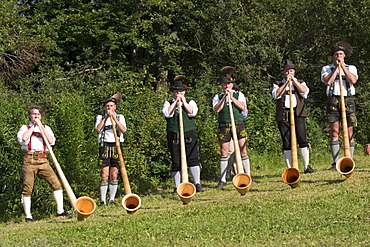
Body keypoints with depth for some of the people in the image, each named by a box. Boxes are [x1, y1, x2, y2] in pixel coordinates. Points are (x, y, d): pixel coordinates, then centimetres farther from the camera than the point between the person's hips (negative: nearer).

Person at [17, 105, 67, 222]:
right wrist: (33, 126, 0)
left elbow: (51, 141, 0)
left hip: (43, 160, 2)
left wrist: (41, 127, 0)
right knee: (27, 188, -4)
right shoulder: (25, 128, 14)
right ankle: (28, 216, 2)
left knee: (56, 183, -10)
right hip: (29, 160, -2)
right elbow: (22, 139, -9)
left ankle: (60, 211, -4)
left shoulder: (46, 128, 20)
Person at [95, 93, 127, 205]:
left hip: (116, 147, 1)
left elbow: (123, 129, -4)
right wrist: (106, 117, -7)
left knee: (114, 175, 0)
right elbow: (98, 129, -7)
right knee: (104, 175, -7)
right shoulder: (100, 117, 13)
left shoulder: (120, 117, 14)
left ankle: (112, 199, 7)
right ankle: (103, 200, -4)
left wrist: (114, 118, -10)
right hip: (104, 146, -1)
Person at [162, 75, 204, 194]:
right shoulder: (168, 103, 13)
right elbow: (167, 114, -7)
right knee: (176, 162, 1)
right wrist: (175, 102, -5)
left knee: (193, 159, -9)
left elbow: (192, 112, -5)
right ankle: (177, 186, 7)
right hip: (174, 136, 0)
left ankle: (197, 183, -5)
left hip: (189, 134, 0)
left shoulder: (190, 102, 14)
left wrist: (183, 102, -5)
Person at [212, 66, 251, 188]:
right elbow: (216, 109, -7)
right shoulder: (218, 97, 11)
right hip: (224, 126, 0)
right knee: (224, 152, 0)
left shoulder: (239, 95, 12)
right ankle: (222, 180, 5)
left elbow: (243, 107, -4)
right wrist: (224, 97, -10)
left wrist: (232, 97, -9)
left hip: (238, 124, 0)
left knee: (243, 150, -3)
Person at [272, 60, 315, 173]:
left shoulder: (300, 83, 20)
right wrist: (286, 83, -4)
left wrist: (294, 80, -3)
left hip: (298, 114, 0)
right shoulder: (278, 84, 17)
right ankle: (290, 169, 1)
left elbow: (305, 91, -2)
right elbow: (276, 95, -3)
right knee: (287, 143, -2)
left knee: (302, 140, -9)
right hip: (283, 116, 0)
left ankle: (307, 166, -3)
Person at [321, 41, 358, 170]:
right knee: (334, 132, -6)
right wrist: (336, 68, 0)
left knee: (349, 133, -3)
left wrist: (343, 66, -1)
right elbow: (327, 81, -5)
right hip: (333, 100, -1)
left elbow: (353, 80, -4)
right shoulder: (327, 69, 15)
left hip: (348, 100, 1)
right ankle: (336, 162, -5)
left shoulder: (351, 68, 17)